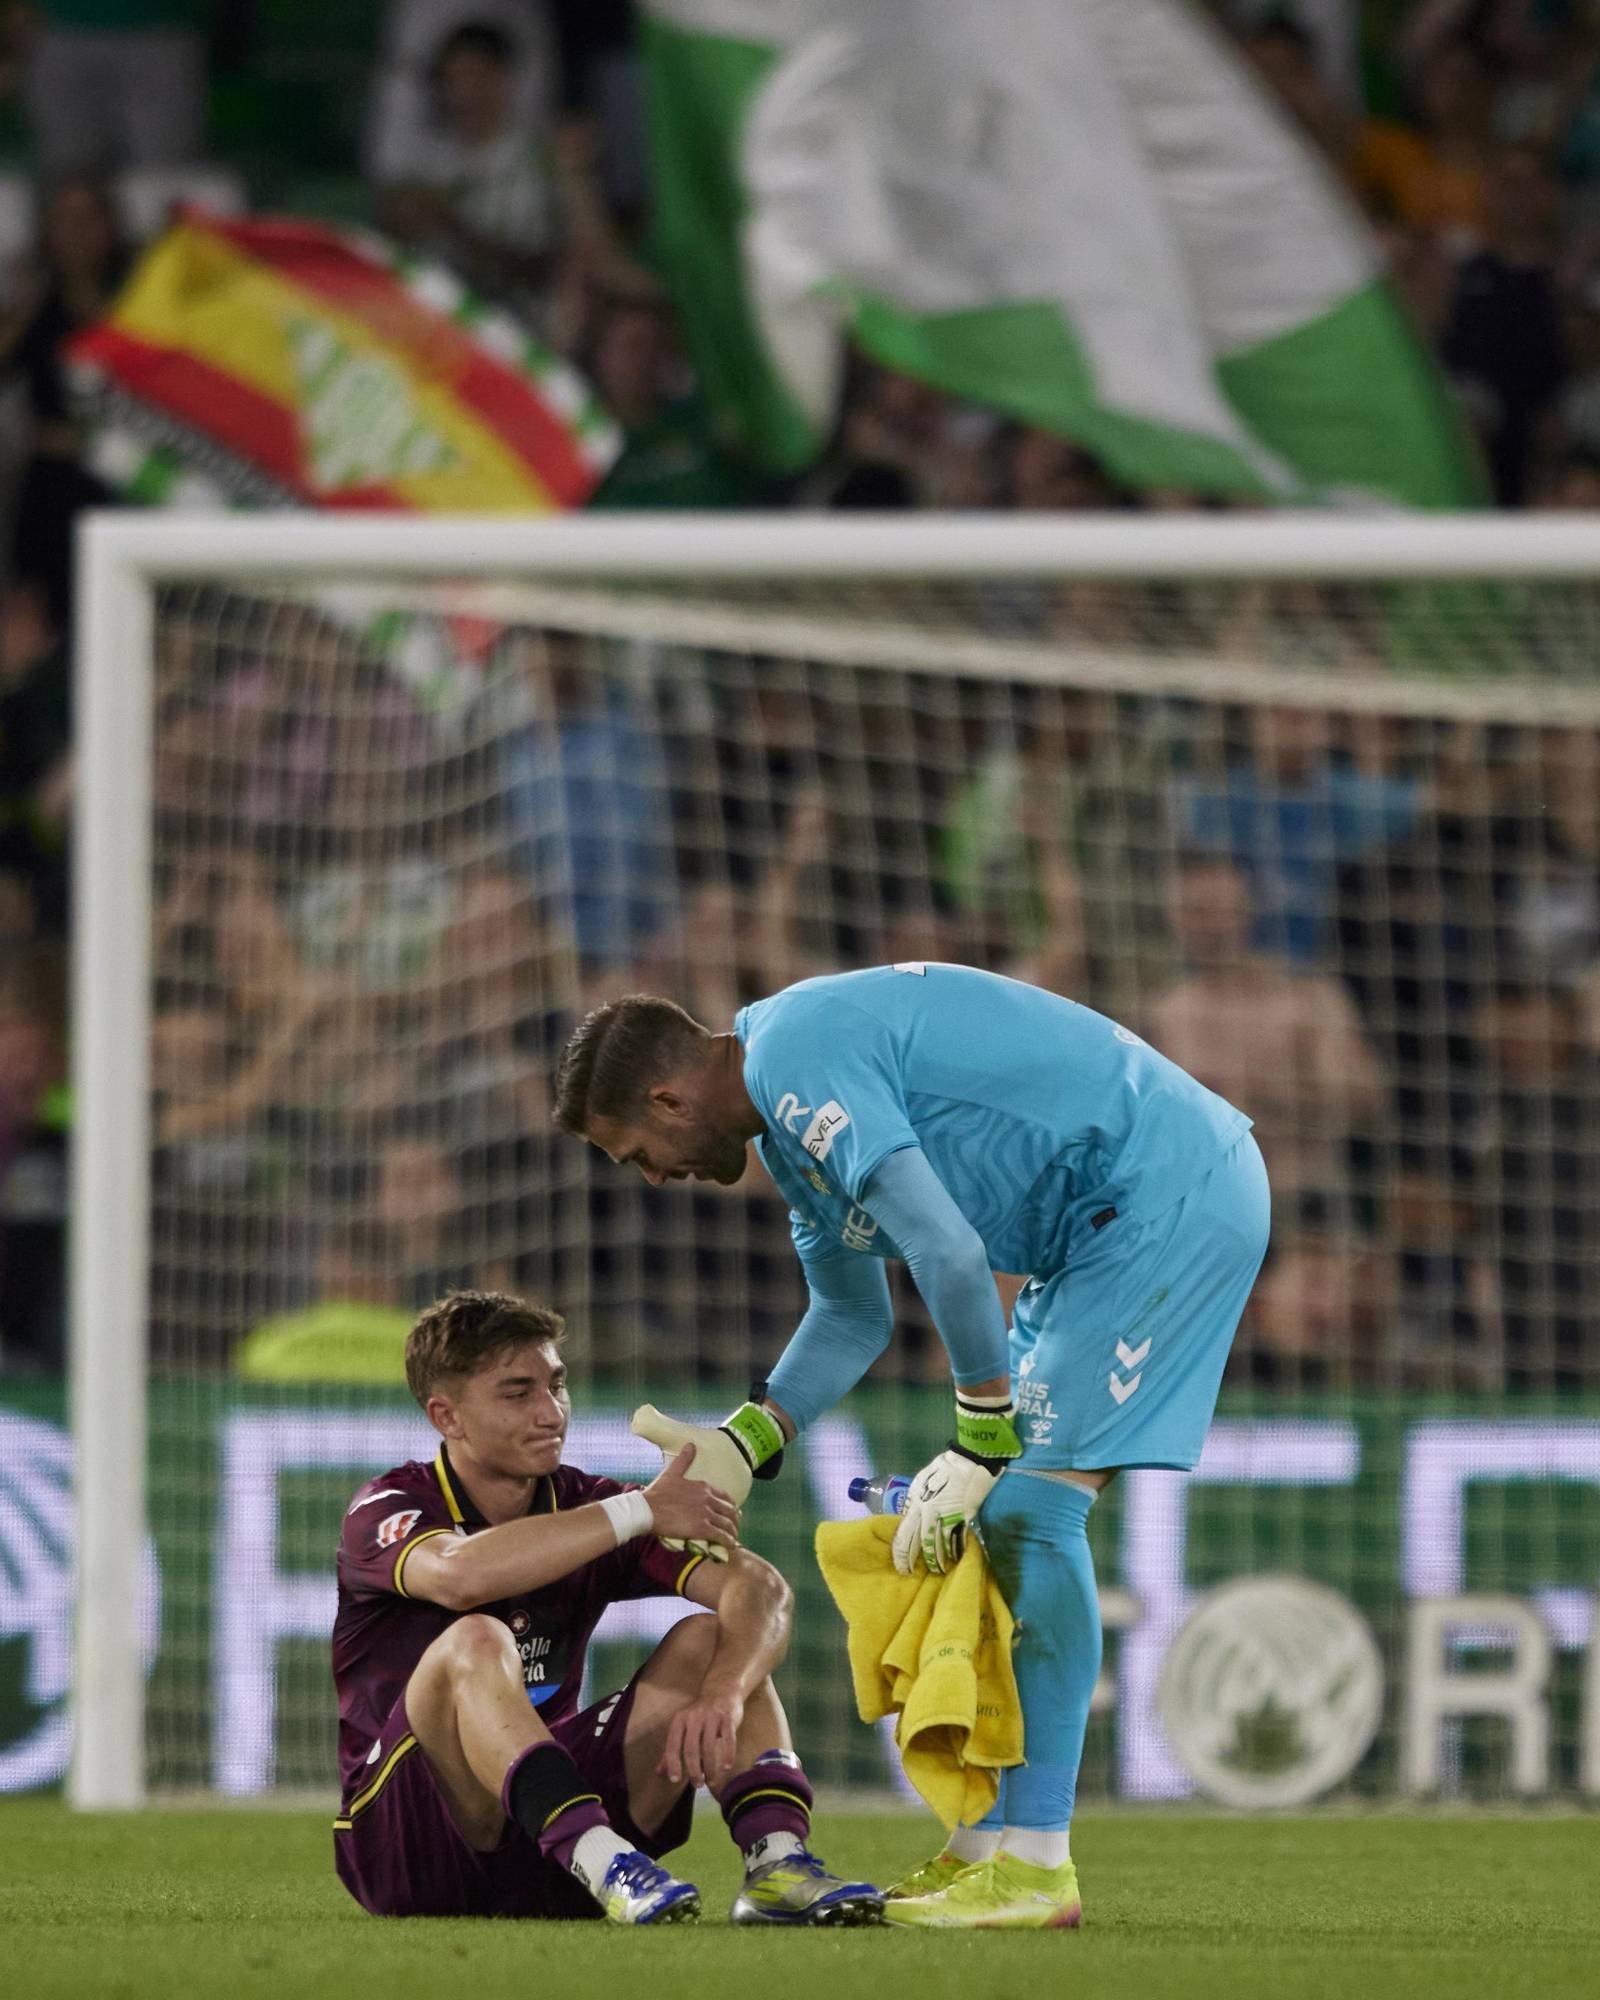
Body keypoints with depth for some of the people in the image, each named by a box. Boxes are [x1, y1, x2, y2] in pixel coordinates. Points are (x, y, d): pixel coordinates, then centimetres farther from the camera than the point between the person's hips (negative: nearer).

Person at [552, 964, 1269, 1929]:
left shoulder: (799, 1062, -19)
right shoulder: (791, 1118, 14)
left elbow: (949, 1253, -26)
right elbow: (855, 1315, 24)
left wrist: (980, 1446, -18)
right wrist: (742, 1446, 11)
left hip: (1172, 1193, -11)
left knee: (1029, 1508, -14)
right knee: (1006, 1517, 10)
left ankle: (1036, 1866, -13)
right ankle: (983, 1847, 12)